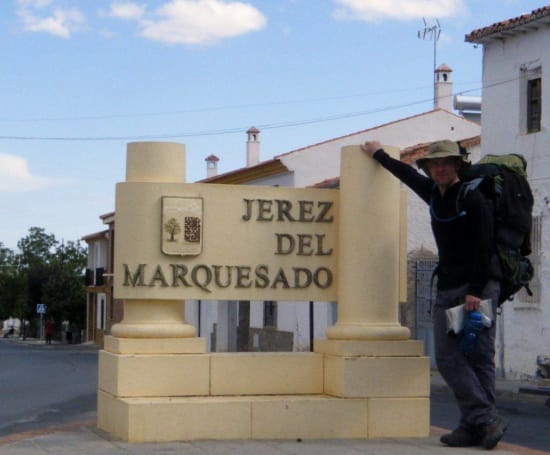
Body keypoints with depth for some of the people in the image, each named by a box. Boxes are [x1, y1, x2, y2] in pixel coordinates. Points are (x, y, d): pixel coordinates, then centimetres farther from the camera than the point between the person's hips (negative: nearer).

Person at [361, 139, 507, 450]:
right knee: (448, 357, -5)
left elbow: (484, 247, -13)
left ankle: (476, 426, -11)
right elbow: (407, 174, 33)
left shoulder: (473, 199, -7)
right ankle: (486, 421, -8)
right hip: (448, 289, 7)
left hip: (479, 287, -7)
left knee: (479, 357, -9)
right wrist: (379, 155, 48)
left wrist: (476, 291, -19)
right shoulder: (434, 194, 15)